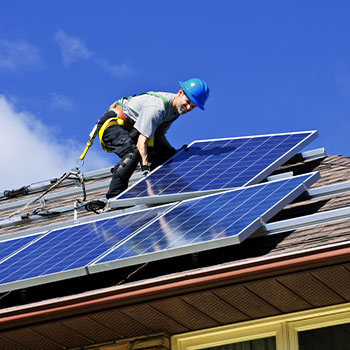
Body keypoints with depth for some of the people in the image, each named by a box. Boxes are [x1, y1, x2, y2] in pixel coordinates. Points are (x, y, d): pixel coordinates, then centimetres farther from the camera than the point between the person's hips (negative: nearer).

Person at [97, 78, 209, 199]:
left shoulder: (176, 109, -1)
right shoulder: (158, 107, -30)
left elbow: (159, 134, 9)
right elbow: (141, 142, -35)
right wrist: (146, 170, -41)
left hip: (130, 129, 10)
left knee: (167, 153, 1)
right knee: (133, 154, -36)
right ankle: (113, 197, -31)